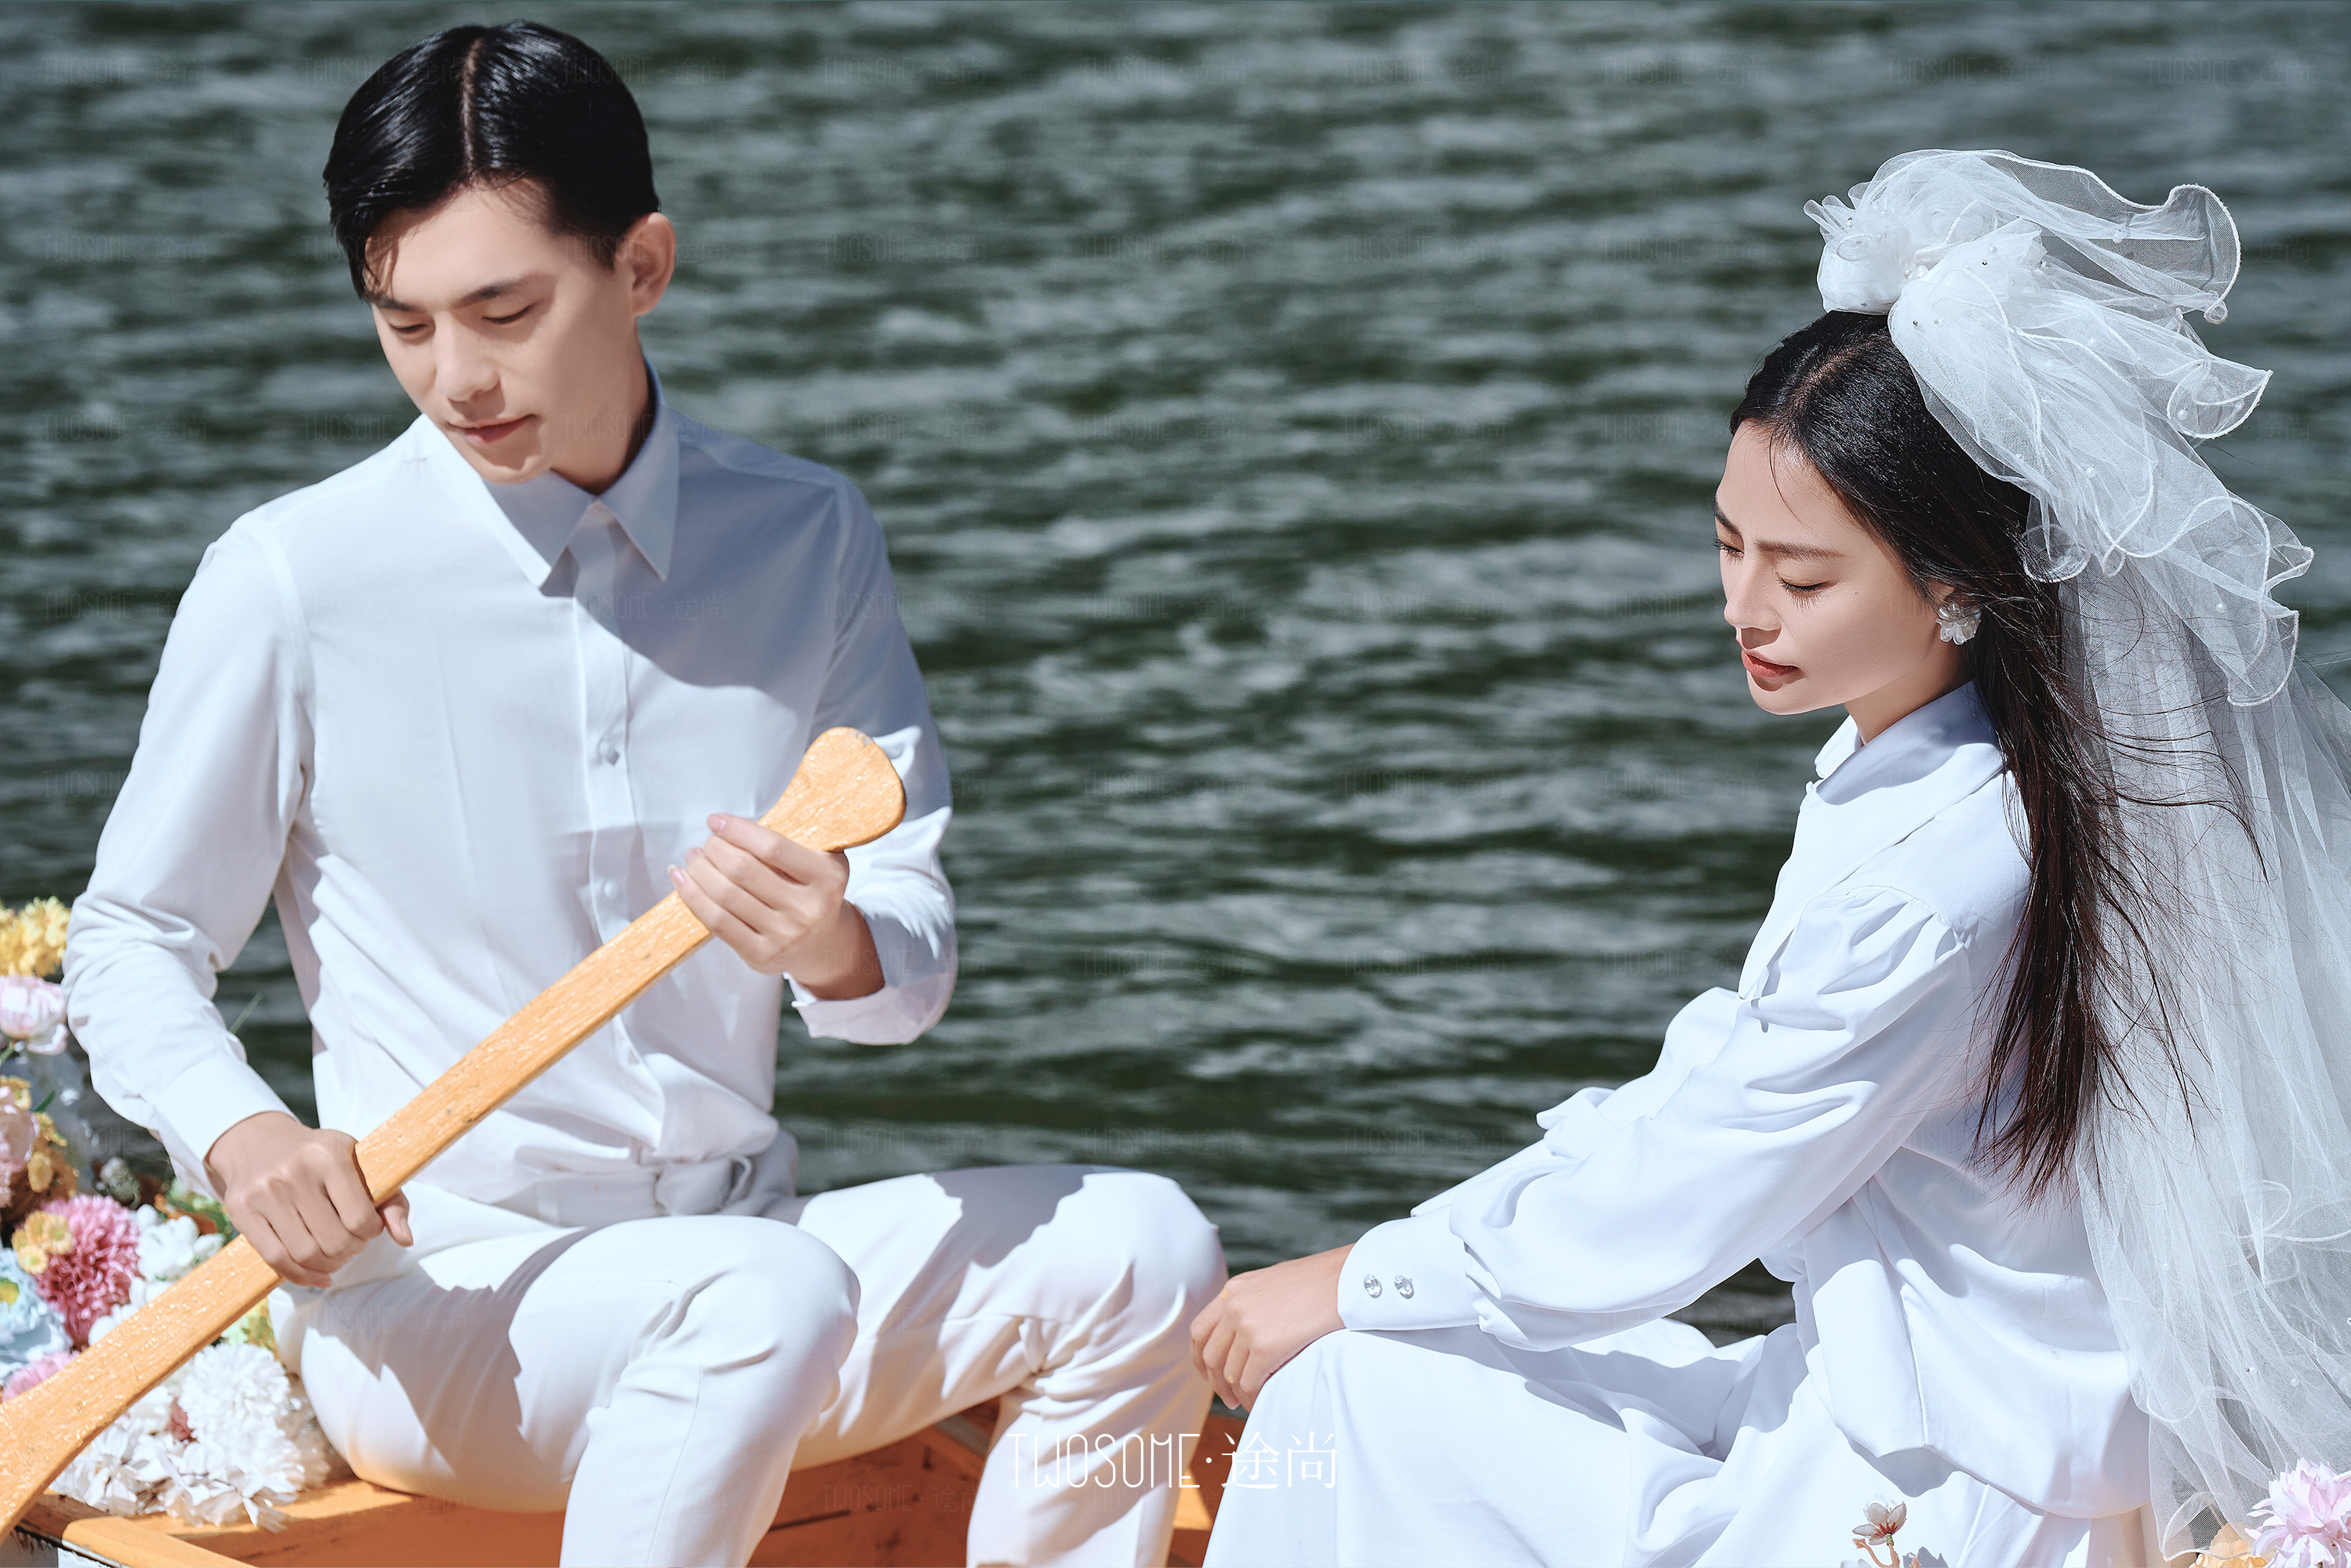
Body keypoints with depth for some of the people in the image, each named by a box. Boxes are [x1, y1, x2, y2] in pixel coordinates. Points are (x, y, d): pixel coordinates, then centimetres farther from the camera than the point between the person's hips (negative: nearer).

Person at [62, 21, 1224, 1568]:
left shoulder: (808, 540, 4)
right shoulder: (292, 580, -8)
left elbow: (918, 952, 3)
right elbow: (134, 941, 0)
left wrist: (842, 949, -22)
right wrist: (242, 1136, -21)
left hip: (742, 1249, 5)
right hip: (430, 1304, -5)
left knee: (1134, 1245, -17)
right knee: (771, 1297, -35)